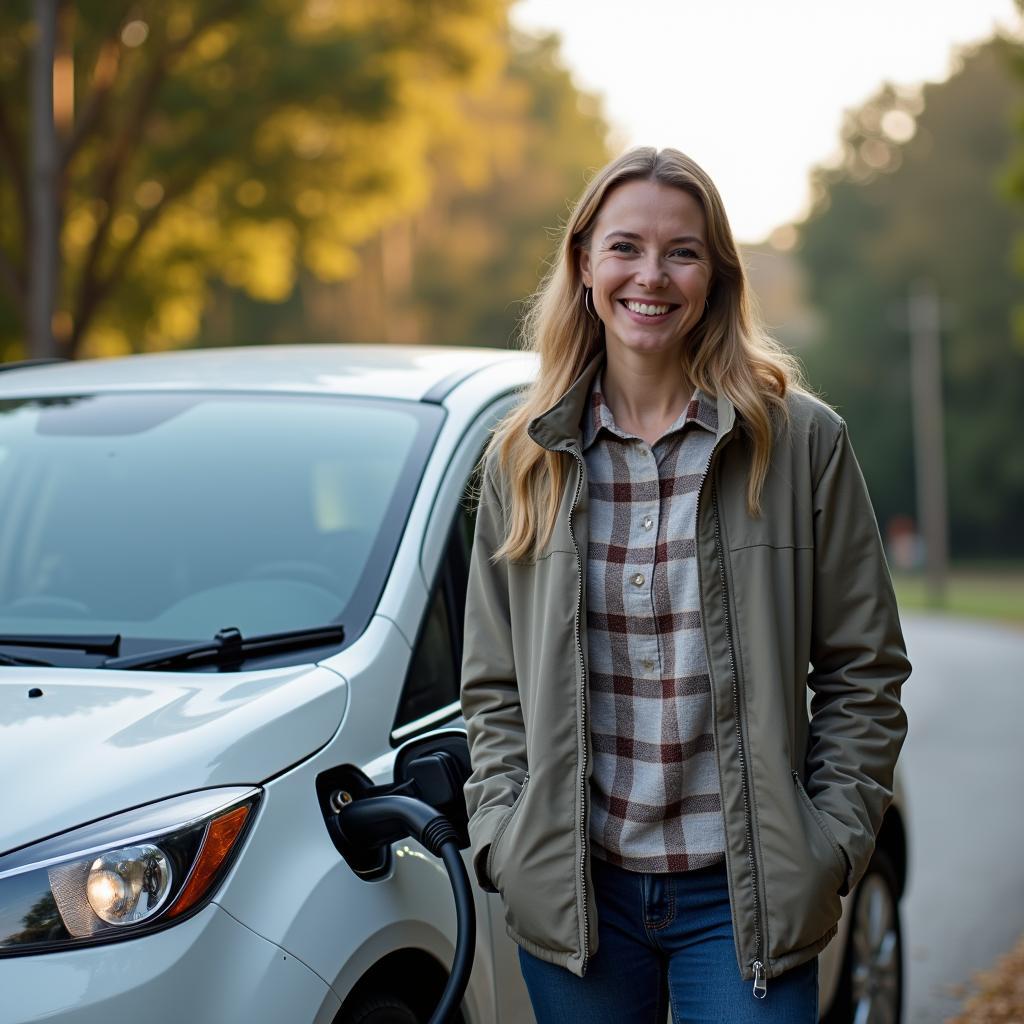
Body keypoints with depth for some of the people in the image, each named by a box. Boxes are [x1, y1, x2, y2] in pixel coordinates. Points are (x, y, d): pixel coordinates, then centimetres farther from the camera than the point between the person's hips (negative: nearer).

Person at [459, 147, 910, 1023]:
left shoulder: (803, 441, -2)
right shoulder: (525, 459, 5)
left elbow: (864, 672, 1)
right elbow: (493, 686, 10)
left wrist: (832, 844, -6)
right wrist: (503, 834, -1)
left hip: (743, 895, -2)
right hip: (573, 891, 2)